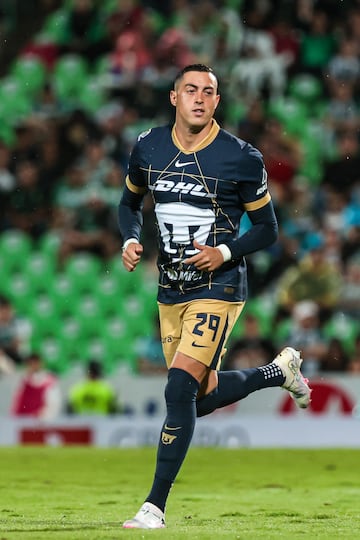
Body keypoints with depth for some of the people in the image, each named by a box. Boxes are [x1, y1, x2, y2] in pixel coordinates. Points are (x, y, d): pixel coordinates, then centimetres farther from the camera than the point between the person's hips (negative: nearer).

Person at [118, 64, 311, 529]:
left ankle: (155, 505, -9)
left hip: (217, 287, -5)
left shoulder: (240, 158, -10)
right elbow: (129, 203, 19)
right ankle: (279, 372, 40)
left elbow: (267, 229, -2)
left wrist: (225, 253, -19)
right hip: (171, 291, 6)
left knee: (180, 390, -17)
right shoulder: (147, 149, 1)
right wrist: (130, 241, -2)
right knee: (202, 399, 12)